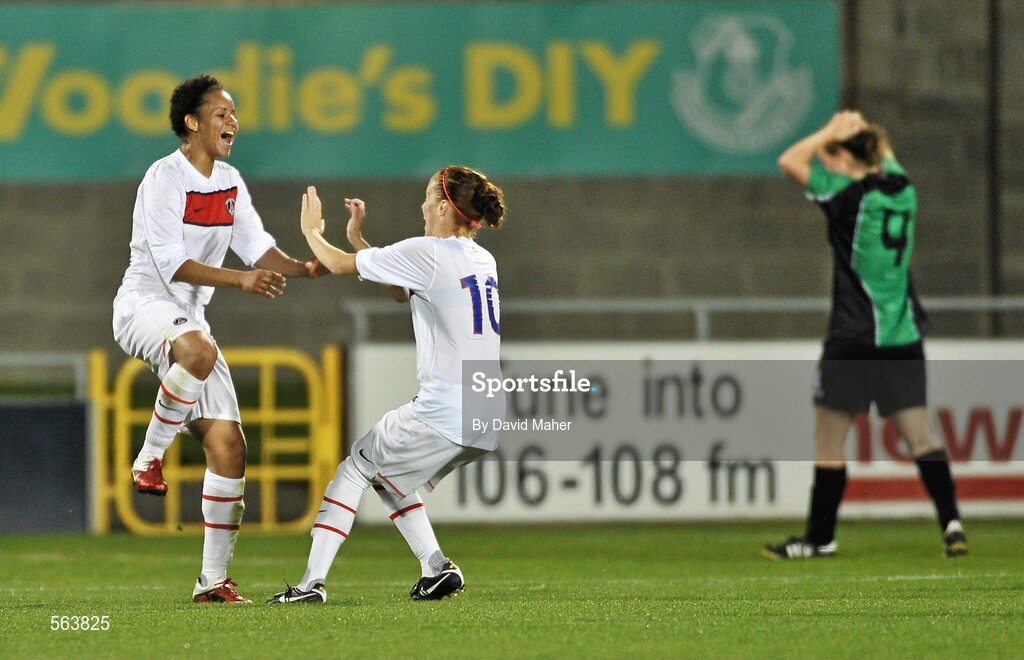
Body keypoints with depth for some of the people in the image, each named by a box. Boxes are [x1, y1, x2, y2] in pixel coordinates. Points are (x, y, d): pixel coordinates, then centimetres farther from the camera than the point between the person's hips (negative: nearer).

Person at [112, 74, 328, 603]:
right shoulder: (166, 178, -13)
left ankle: (213, 579, 3)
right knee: (200, 352, -43)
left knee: (228, 445, -2)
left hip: (188, 316, 8)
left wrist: (303, 268, -7)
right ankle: (149, 458, -23)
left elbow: (257, 246, 12)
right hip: (143, 305, -8)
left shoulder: (229, 182, 12)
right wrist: (240, 279, -27)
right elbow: (170, 262, -19)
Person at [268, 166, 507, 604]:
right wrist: (357, 237, 30)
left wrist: (311, 231, 22)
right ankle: (436, 567, 14)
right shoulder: (483, 260, 15)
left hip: (442, 416, -8)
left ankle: (314, 580, 0)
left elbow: (339, 265, 1)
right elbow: (402, 292, 28)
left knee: (355, 468, 7)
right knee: (389, 475, 25)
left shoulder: (427, 253, -9)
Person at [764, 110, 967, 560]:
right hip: (904, 337, 6)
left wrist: (832, 132, 0)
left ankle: (820, 538, 9)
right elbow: (886, 158, 29)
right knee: (921, 438, 5)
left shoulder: (850, 196, -12)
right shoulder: (901, 189, 6)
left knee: (828, 442, 4)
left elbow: (790, 161, -7)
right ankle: (950, 520, -10)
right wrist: (865, 132, 14)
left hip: (854, 338, -6)